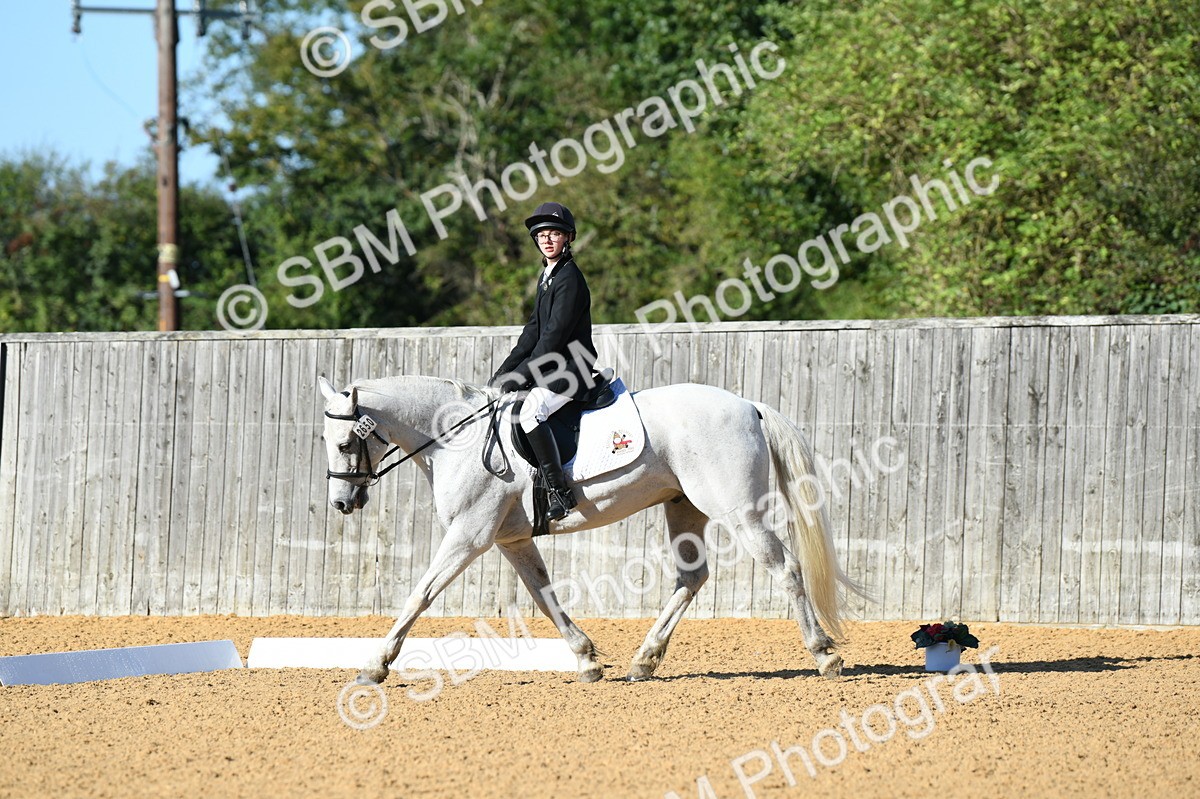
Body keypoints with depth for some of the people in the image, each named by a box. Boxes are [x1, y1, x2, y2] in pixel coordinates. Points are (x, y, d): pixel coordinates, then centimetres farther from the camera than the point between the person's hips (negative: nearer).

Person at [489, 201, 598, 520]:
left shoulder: (569, 278, -13)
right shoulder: (547, 276, 17)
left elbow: (555, 335, -18)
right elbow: (534, 330, 18)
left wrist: (522, 374, -18)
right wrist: (503, 372, 9)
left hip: (572, 369, -11)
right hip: (552, 368, 11)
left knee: (531, 410, -32)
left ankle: (560, 491, -31)